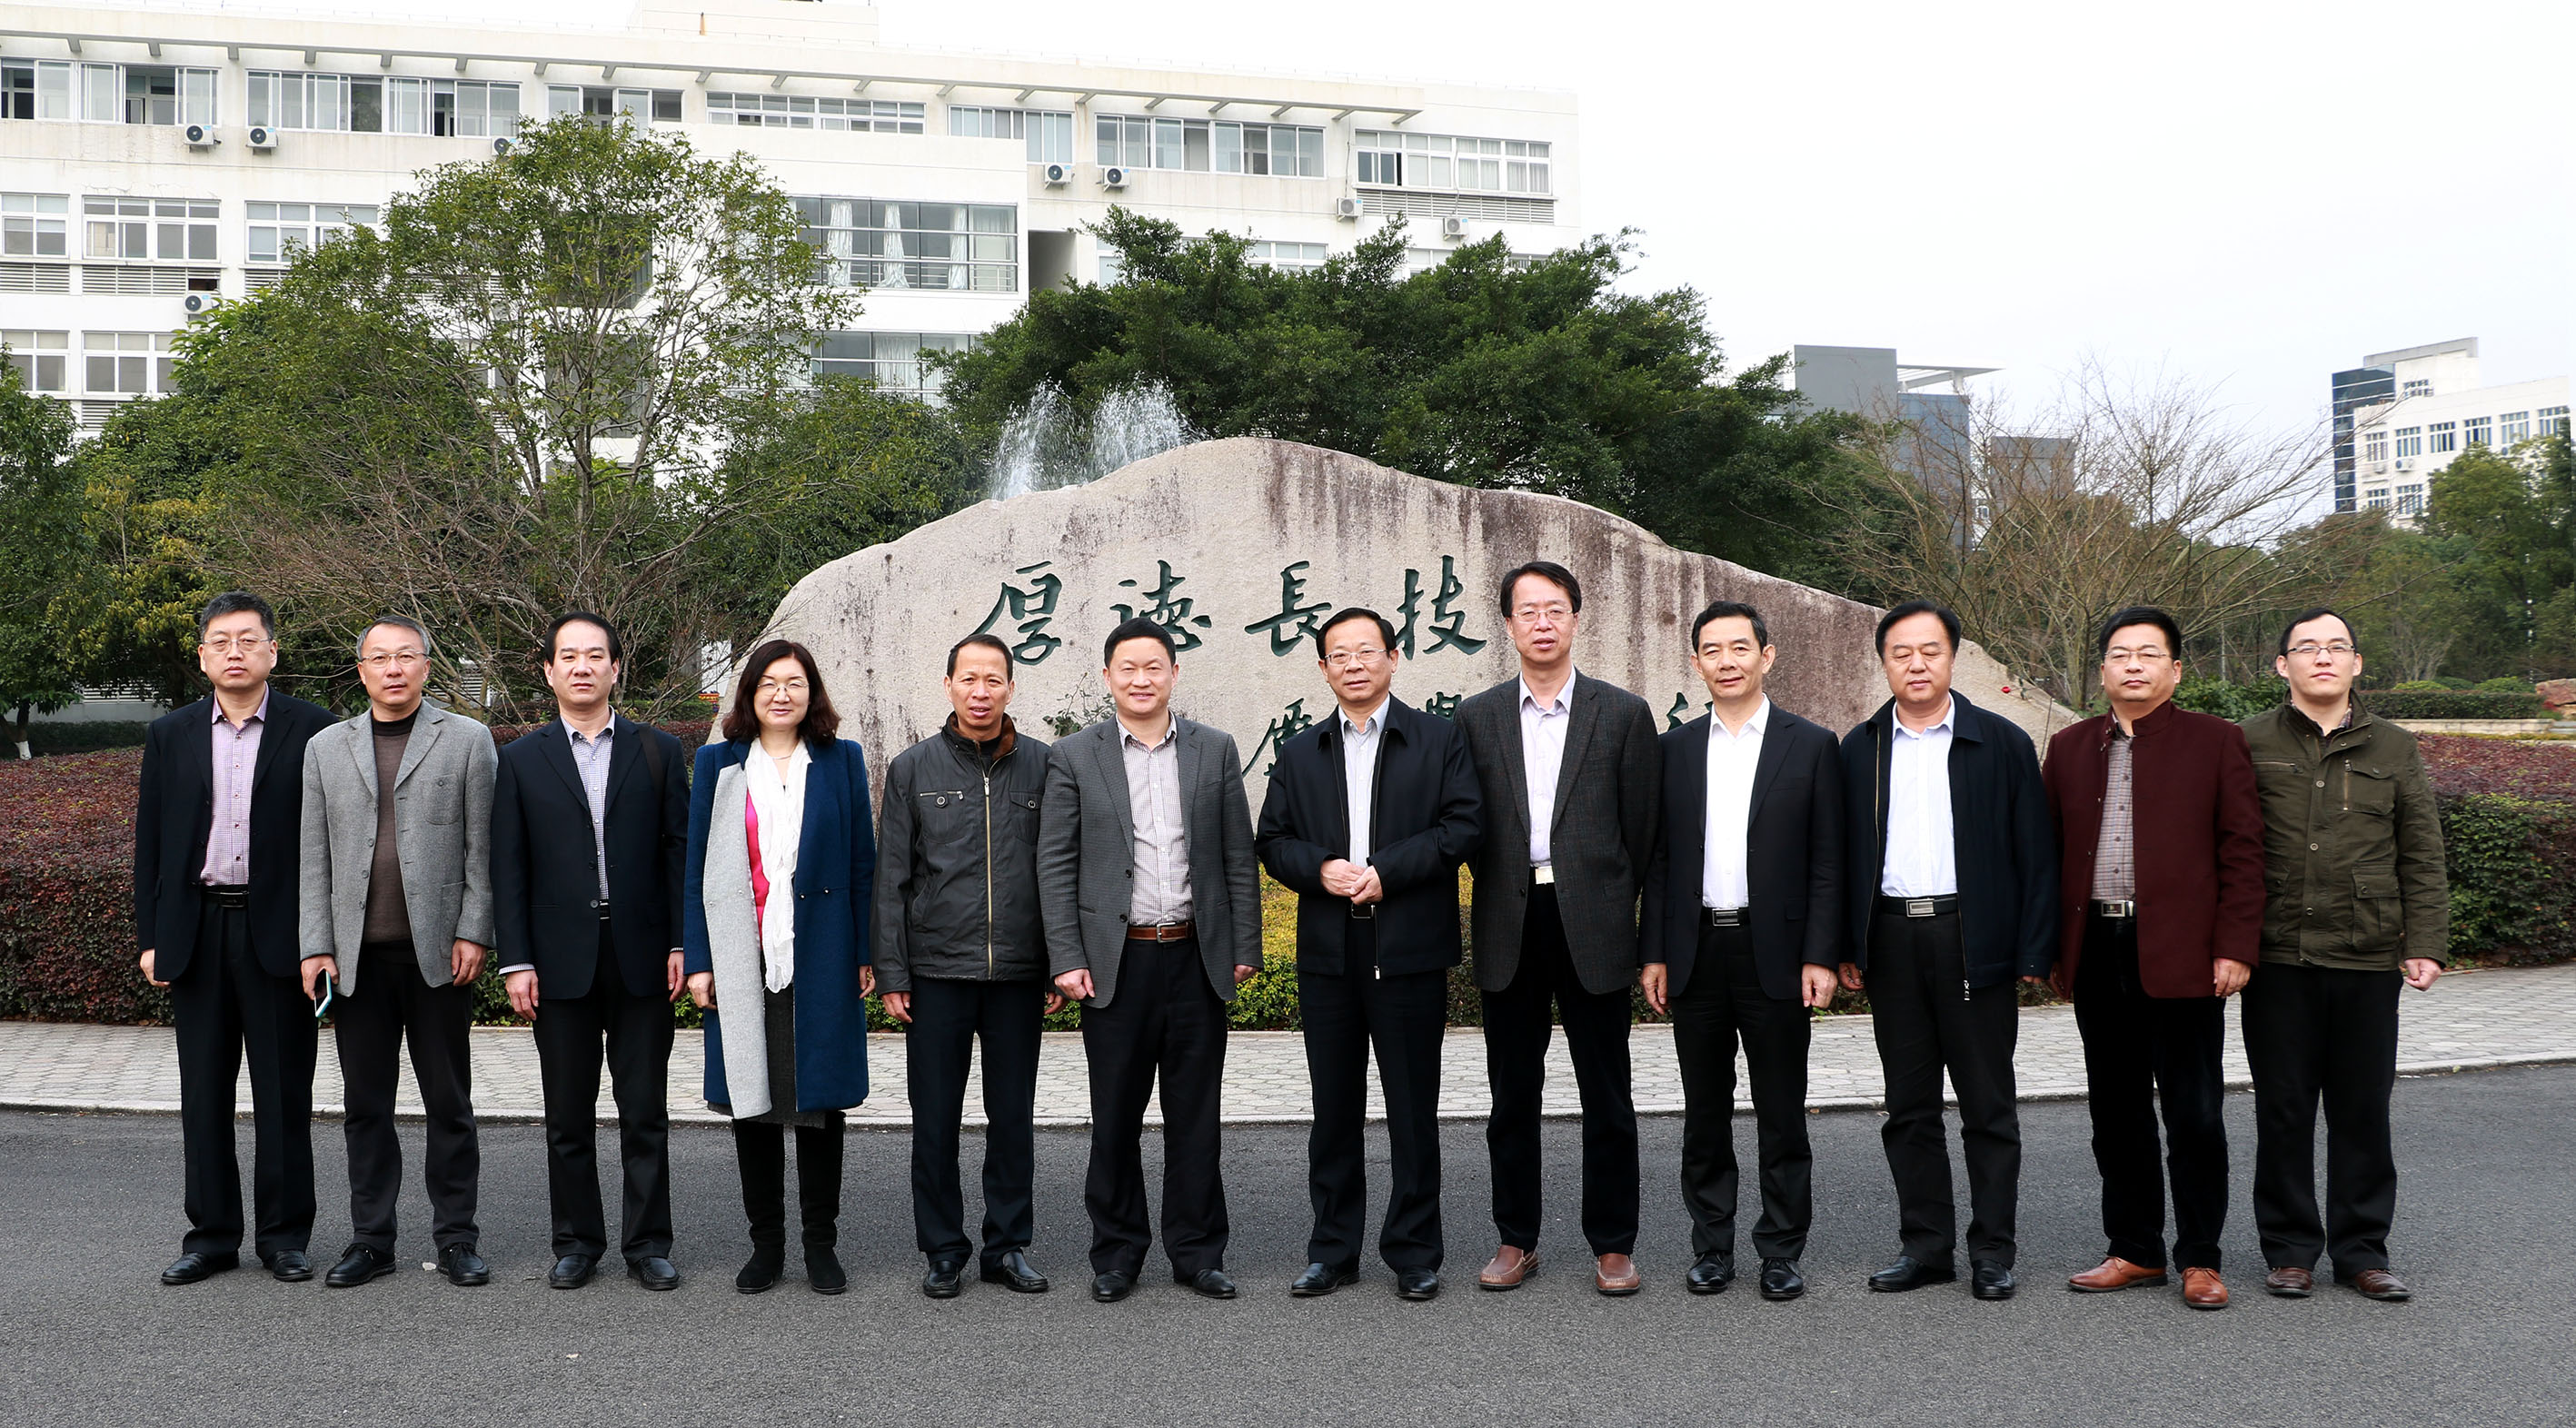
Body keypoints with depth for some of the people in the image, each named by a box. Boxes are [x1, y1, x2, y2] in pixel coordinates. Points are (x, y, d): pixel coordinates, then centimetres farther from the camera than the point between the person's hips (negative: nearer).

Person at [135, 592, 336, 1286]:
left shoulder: (311, 729, 0)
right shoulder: (170, 734, 9)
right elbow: (150, 840, 10)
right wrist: (150, 937, 4)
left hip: (278, 931, -3)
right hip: (197, 933, 3)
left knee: (283, 1092, 3)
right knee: (204, 1092, 9)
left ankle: (285, 1234, 14)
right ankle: (212, 1233, 20)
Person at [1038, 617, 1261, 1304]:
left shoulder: (1215, 750, 7)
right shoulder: (1074, 757, 2)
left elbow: (1238, 856, 7)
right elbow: (1055, 866, 0)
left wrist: (1245, 949, 2)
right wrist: (1066, 959, -7)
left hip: (1197, 958, 1)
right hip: (1116, 961, -1)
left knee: (1195, 1114, 8)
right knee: (1115, 1117, 7)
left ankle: (1198, 1251, 20)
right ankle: (1116, 1254, 20)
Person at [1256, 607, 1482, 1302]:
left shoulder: (1439, 739, 3)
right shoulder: (1299, 754, 13)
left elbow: (1463, 825, -6)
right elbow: (1273, 841, 10)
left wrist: (1387, 872, -15)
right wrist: (1320, 868, -10)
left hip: (1410, 950, -3)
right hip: (1327, 955, 3)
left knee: (1413, 1109, 3)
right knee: (1333, 1109, 9)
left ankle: (1414, 1252, 15)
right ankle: (1333, 1250, 20)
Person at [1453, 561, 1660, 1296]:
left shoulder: (1623, 713, 2)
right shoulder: (1476, 717, 6)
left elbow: (1641, 829, 4)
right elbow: (1467, 826, 6)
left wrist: (1611, 907, 4)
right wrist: (1506, 902, 3)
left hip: (1593, 927, -1)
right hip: (1509, 929, 2)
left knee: (1607, 1098, 5)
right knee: (1512, 1096, 10)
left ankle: (1613, 1244, 17)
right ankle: (1516, 1240, 22)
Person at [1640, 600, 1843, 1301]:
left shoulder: (1811, 746, 1)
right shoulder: (1674, 748, 8)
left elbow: (1827, 862, -1)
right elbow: (1660, 858, 8)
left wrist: (1820, 956, -8)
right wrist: (1655, 953, 3)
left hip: (1774, 951, -2)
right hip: (1696, 953, 2)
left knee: (1781, 1113, 5)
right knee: (1704, 1112, 10)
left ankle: (1782, 1251, 17)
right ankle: (1712, 1247, 21)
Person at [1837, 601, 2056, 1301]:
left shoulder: (2001, 743, 2)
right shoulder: (1860, 748, 10)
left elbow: (2035, 853, 0)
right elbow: (1844, 853, 11)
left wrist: (2033, 954, -7)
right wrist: (1844, 946, 4)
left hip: (1973, 940, -3)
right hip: (1891, 940, 3)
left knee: (1988, 1106, 3)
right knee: (1909, 1106, 9)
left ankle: (1993, 1250, 14)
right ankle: (1926, 1245, 19)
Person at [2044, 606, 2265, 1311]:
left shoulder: (2216, 741, 2)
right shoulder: (2070, 747, 12)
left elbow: (2243, 850, -2)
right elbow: (2048, 849, 12)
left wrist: (2234, 947, -9)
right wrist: (2044, 945, 4)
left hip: (2182, 955, -4)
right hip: (2097, 953, 4)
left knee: (2194, 1114, 2)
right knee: (2116, 1112, 11)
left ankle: (2200, 1259, 15)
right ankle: (2135, 1250, 23)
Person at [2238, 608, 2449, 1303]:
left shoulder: (2394, 749, 10)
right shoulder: (2248, 744, 2)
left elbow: (2422, 859, 10)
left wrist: (2426, 945, 2)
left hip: (2369, 959, 2)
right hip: (2277, 958, -2)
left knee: (2363, 1109, 7)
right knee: (2283, 1108, 5)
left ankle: (2361, 1250, 20)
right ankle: (2290, 1247, 17)